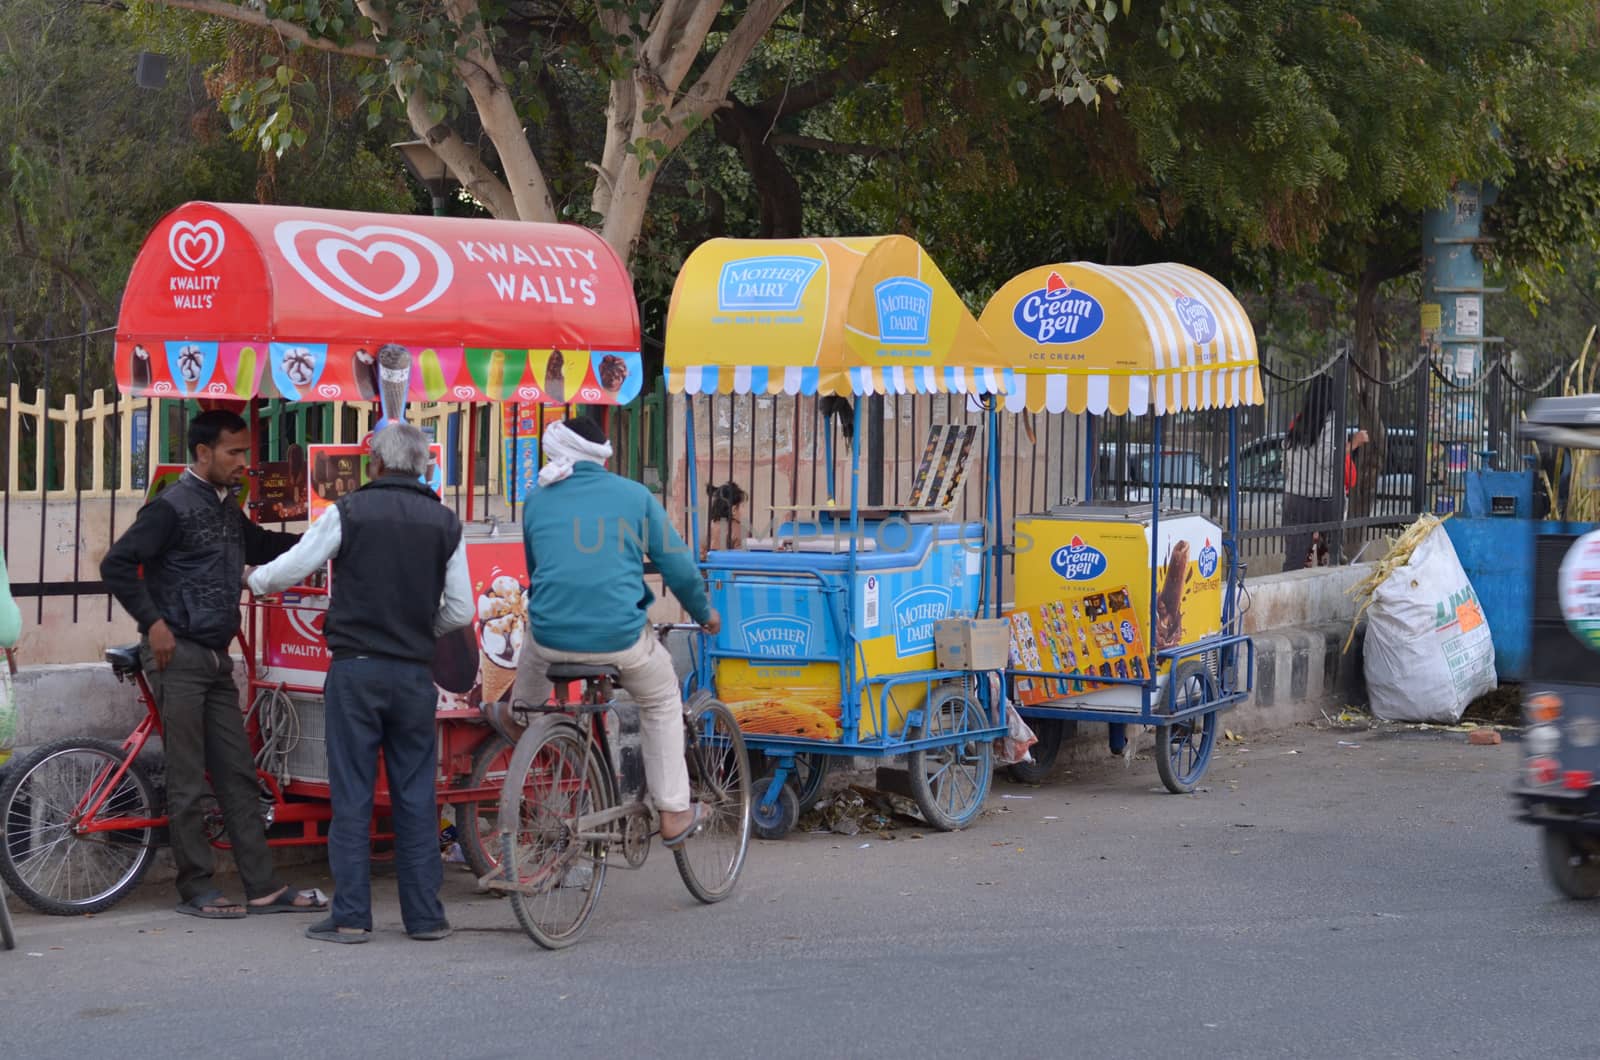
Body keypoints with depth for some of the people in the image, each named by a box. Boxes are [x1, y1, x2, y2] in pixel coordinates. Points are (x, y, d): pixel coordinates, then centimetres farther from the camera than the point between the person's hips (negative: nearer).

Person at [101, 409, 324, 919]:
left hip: (215, 659, 8)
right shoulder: (172, 507, -11)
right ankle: (196, 890, 4)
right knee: (188, 780, -3)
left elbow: (261, 546, 30)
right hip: (177, 656, -8)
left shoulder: (227, 508, 14)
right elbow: (116, 566, -15)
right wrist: (153, 623, -16)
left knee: (238, 775, 7)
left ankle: (263, 887, 10)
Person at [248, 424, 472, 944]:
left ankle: (350, 916, 1)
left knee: (352, 795, 1)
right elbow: (460, 610, 6)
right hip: (415, 673, 2)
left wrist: (253, 578, 23)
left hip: (356, 668, -2)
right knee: (416, 796, 7)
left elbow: (290, 569, 1)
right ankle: (425, 915, 9)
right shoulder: (444, 522, 4)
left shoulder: (349, 511, -4)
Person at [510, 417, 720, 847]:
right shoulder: (634, 496, 4)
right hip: (620, 637, -2)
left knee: (526, 700, 35)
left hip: (550, 637, 2)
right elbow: (678, 566, 5)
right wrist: (703, 613, 23)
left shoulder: (537, 500, 10)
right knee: (661, 702, 25)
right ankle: (674, 814, 23)